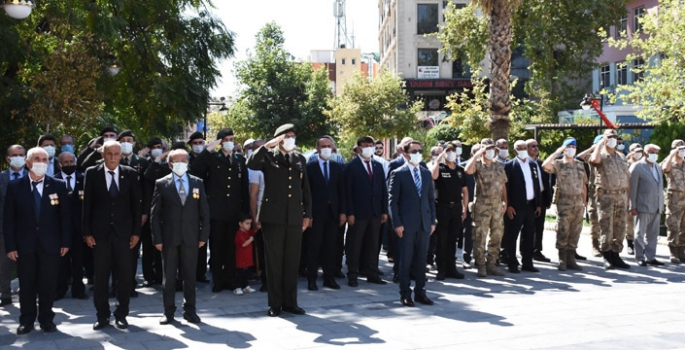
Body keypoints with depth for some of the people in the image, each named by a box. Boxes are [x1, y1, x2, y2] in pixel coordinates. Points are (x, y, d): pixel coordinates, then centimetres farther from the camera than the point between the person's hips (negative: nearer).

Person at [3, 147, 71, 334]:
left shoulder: (58, 186, 2)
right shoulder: (15, 186, 0)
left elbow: (65, 216, 3)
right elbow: (8, 219, 0)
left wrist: (66, 242, -2)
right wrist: (10, 246, -6)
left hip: (50, 244, 0)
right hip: (24, 245, 0)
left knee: (48, 285, 7)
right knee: (26, 285, 8)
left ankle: (46, 319, 20)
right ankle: (26, 321, 20)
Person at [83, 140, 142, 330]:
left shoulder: (130, 174, 3)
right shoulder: (92, 173, 1)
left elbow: (136, 204, 4)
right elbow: (87, 204, 0)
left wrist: (136, 232, -1)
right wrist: (87, 232, -4)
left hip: (123, 232, 1)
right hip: (100, 232, -1)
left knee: (125, 275, 4)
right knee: (100, 276, 5)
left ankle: (121, 314, 16)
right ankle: (102, 316, 16)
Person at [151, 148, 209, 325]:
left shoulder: (197, 183, 6)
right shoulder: (161, 184, 1)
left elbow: (204, 211, 6)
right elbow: (155, 213, -1)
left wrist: (203, 235, 0)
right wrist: (157, 238, -6)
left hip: (190, 237, 1)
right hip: (169, 237, -1)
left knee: (189, 275, 7)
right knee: (169, 276, 6)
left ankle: (189, 310, 17)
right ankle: (169, 311, 15)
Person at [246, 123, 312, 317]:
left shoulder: (300, 159, 13)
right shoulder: (268, 156, 1)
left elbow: (305, 189, 14)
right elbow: (251, 163, -20)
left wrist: (307, 214, 10)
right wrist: (268, 145, -20)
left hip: (294, 217, 3)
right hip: (273, 216, -3)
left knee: (292, 261, 7)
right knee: (274, 261, 3)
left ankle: (290, 302, 17)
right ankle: (275, 303, 11)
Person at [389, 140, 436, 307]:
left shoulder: (427, 173, 12)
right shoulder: (398, 174, -3)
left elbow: (431, 198, 14)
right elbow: (392, 201, -6)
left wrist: (432, 221, 7)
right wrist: (397, 223, -12)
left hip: (424, 224, 4)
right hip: (406, 224, -4)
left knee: (421, 260, 8)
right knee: (406, 260, 2)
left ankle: (420, 292, 17)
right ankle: (405, 294, 11)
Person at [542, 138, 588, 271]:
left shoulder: (580, 164, 15)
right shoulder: (558, 164, -1)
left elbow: (583, 184, 17)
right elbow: (545, 166, -22)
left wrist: (584, 201, 10)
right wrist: (557, 152, -16)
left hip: (578, 203, 5)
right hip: (564, 203, -5)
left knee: (575, 232, 8)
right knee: (563, 232, -4)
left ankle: (571, 259, 16)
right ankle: (562, 261, 2)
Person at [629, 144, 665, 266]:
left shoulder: (658, 167, 15)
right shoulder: (637, 167, -5)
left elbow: (660, 186, 17)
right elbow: (632, 188, -8)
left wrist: (661, 205, 12)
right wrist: (633, 207, -11)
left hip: (656, 208, 6)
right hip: (643, 206, -6)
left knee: (653, 234, 9)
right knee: (640, 233, 2)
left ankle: (650, 257, 16)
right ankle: (640, 258, 8)